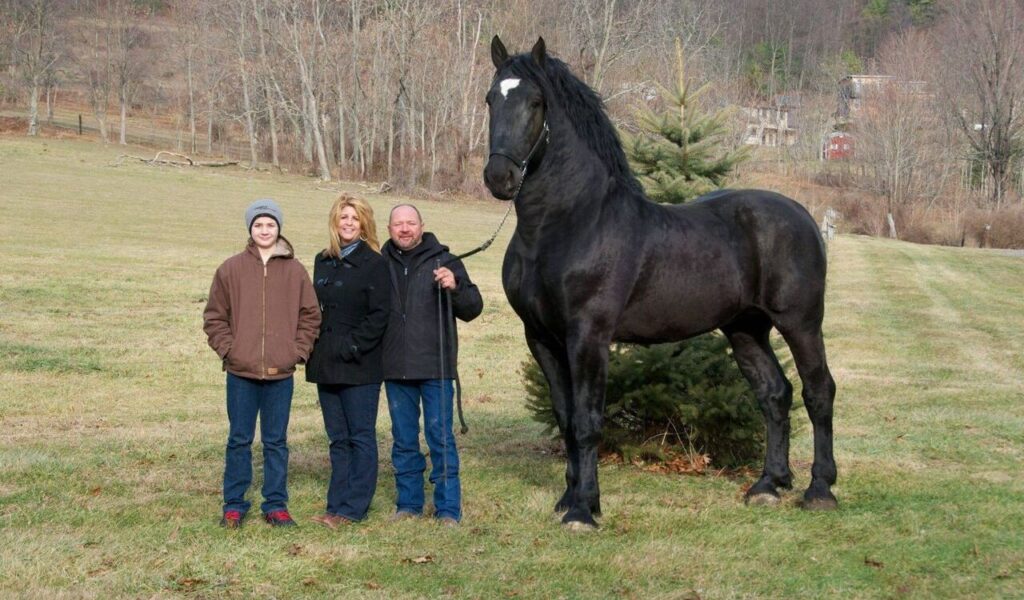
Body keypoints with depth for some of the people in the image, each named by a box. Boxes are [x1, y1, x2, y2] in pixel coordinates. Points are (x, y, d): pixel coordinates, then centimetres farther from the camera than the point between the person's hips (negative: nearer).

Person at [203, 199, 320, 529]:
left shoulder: (295, 271, 3)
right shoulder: (231, 269, 1)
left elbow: (310, 315, 8)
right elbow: (214, 316, 5)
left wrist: (298, 351, -1)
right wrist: (228, 349, -5)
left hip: (281, 373, 1)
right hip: (241, 372, -1)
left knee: (276, 441, 8)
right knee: (239, 440, 7)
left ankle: (276, 504, 17)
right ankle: (234, 505, 15)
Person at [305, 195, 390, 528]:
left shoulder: (374, 263, -5)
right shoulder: (322, 262, 14)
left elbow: (379, 314, -10)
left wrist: (353, 347, -16)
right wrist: (313, 347, 6)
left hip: (360, 366, -6)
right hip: (326, 364, 7)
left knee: (361, 436, -1)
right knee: (338, 438, 10)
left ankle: (353, 507, 1)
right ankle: (338, 505, 15)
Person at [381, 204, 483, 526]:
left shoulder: (443, 261, 0)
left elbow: (473, 309, -2)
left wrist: (454, 287, -20)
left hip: (434, 367, -3)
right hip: (396, 369, 3)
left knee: (440, 438, -1)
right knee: (404, 441, 12)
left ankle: (448, 509, 5)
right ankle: (408, 503, 22)